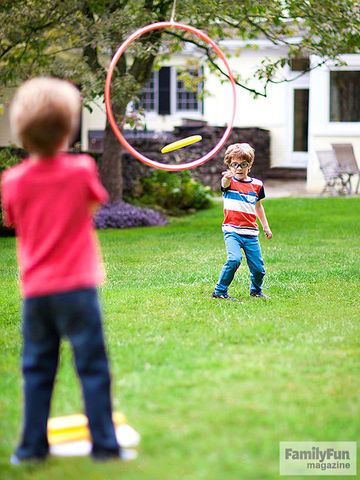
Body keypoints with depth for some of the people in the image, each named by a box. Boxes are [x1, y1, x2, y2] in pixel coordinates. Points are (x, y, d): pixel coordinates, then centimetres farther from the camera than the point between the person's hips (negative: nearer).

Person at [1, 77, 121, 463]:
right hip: (77, 287, -3)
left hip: (35, 292, 3)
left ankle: (32, 445, 15)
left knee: (37, 370, 13)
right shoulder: (81, 170, -8)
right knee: (92, 368, 3)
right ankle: (103, 444, 5)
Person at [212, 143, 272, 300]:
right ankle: (220, 291, -11)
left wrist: (266, 226, 26)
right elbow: (225, 184, -31)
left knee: (258, 268, 4)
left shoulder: (256, 184, 7)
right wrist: (226, 178, -55)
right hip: (232, 230, -4)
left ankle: (256, 290, 34)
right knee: (234, 259, -27)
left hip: (250, 233, 4)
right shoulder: (229, 182, -4)